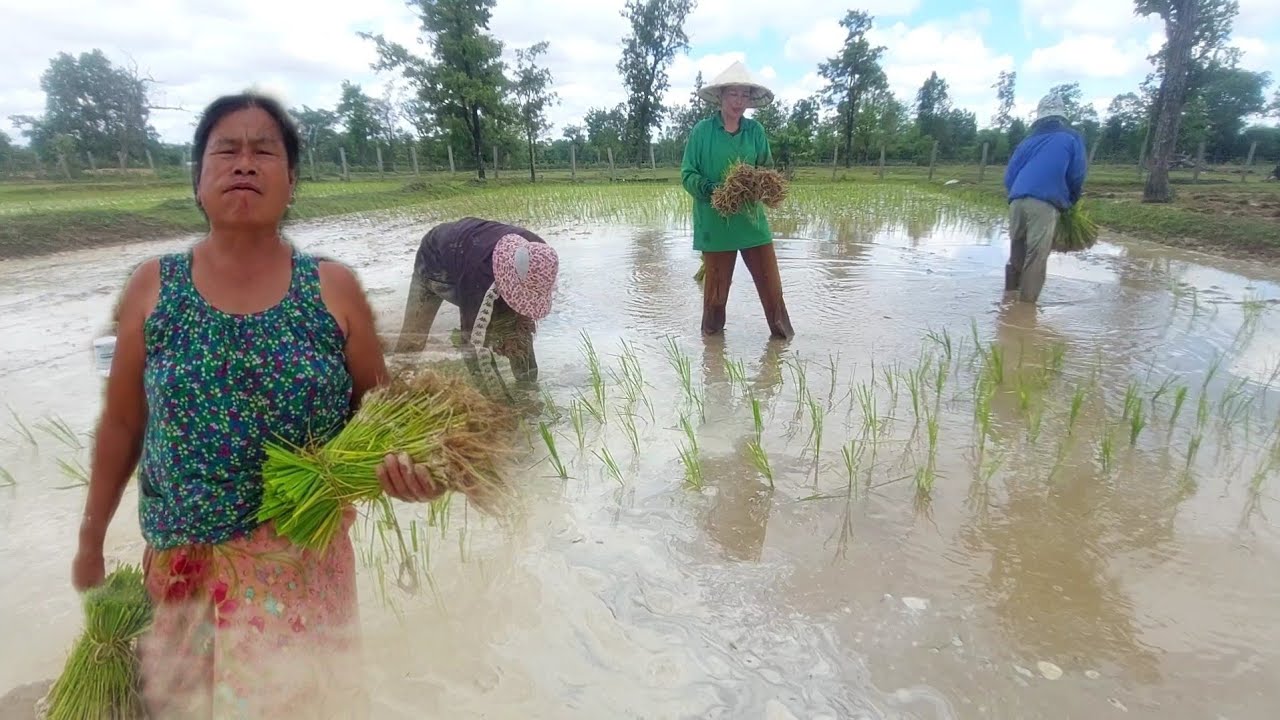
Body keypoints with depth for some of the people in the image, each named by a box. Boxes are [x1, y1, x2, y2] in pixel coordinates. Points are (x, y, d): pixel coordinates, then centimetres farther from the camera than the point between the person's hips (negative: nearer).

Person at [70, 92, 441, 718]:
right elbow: (122, 422, 5)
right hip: (181, 566, 2)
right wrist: (91, 540, 12)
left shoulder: (334, 289, -7)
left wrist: (401, 463, -22)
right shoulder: (153, 286, -3)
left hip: (304, 565, -1)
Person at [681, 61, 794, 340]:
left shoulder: (755, 130, 5)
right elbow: (687, 174, -3)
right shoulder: (702, 130, -4)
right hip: (715, 223, -2)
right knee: (716, 287, 8)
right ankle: (711, 337, 27)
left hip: (752, 220, 3)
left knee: (770, 283, 3)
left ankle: (783, 336, 18)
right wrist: (709, 188, -22)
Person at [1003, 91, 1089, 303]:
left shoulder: (1028, 140, 23)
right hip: (1045, 204, -4)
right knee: (1035, 259, -5)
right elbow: (1077, 176, 7)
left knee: (1016, 255, 14)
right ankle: (1026, 304, -8)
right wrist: (1070, 202, 24)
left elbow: (1009, 176, 19)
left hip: (1017, 201, 5)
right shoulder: (1071, 138, 12)